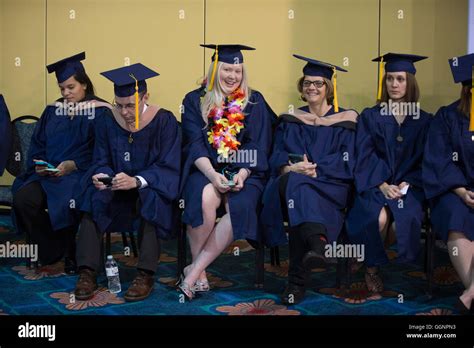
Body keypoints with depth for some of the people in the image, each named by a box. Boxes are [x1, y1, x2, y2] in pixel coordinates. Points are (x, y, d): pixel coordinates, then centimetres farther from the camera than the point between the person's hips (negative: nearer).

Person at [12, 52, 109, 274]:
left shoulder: (100, 112, 1)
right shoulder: (53, 111, 17)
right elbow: (37, 144, 15)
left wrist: (73, 165, -18)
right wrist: (39, 164, -6)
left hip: (81, 173, -5)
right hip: (47, 173, 5)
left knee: (65, 202, -35)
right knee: (23, 199, -22)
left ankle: (70, 254, -6)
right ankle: (52, 250, -1)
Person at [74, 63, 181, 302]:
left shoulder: (164, 121, -11)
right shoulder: (109, 123, -1)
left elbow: (169, 167, -16)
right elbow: (102, 162, 2)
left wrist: (137, 181, -33)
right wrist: (102, 175, -23)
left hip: (152, 189, -3)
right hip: (118, 189, 3)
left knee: (150, 197, -35)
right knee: (94, 198, -26)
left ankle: (146, 274, -31)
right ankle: (87, 272, -25)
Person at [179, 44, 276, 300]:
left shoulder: (255, 102, 10)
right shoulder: (195, 101, 8)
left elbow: (258, 147, 2)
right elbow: (194, 144, -3)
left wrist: (242, 174, -17)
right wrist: (212, 174, -21)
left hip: (243, 172, 1)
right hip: (205, 170, -1)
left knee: (240, 206, -32)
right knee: (205, 198, -35)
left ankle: (194, 271, -24)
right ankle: (200, 275, -20)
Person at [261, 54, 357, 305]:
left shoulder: (346, 120, 11)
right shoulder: (290, 120, 20)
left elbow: (347, 161, 0)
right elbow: (277, 156, 10)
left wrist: (315, 169, -16)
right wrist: (290, 166, -15)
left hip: (330, 185, -2)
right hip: (293, 178, 3)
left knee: (296, 185, -37)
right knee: (294, 182, -37)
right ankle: (317, 244, -55)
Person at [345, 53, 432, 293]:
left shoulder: (423, 121, 11)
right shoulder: (370, 117, 8)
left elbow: (424, 160, 8)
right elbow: (364, 156, -1)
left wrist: (406, 184, -10)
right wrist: (382, 185, -15)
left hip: (408, 185, 1)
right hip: (374, 184, -1)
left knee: (405, 218, -31)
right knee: (378, 217, -33)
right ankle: (372, 268, -7)